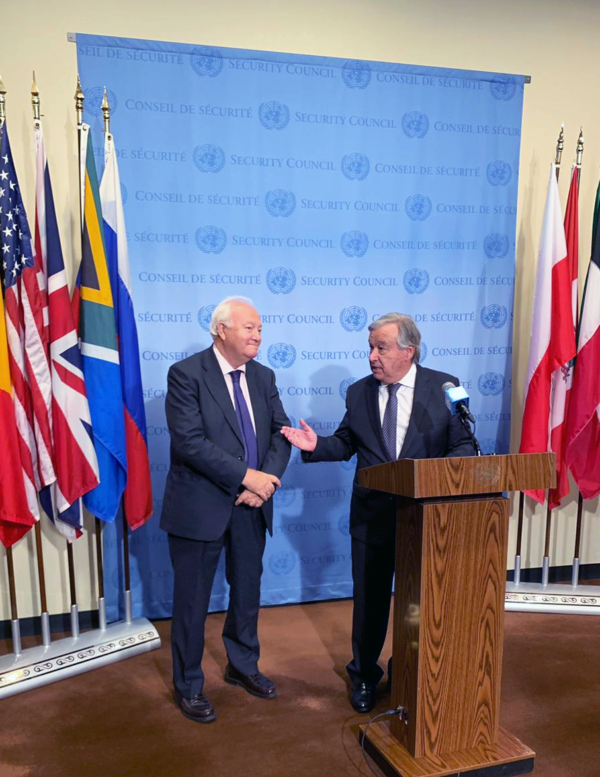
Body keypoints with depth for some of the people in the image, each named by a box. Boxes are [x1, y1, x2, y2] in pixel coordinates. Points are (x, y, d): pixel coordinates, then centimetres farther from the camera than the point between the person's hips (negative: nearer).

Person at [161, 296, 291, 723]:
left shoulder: (263, 377, 7)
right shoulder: (187, 374, -12)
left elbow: (280, 433, 4)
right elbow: (189, 441, -21)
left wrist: (267, 478, -13)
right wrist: (246, 476, -21)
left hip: (252, 504, 6)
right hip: (201, 506, -5)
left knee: (248, 591, 19)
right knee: (193, 599, 9)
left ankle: (243, 666, 42)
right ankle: (189, 685, 29)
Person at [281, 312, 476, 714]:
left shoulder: (444, 387, -6)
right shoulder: (359, 393, 2)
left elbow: (465, 445, -6)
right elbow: (346, 443, 7)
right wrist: (316, 444, -11)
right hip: (373, 512, 1)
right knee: (370, 599, 14)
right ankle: (364, 676, 36)